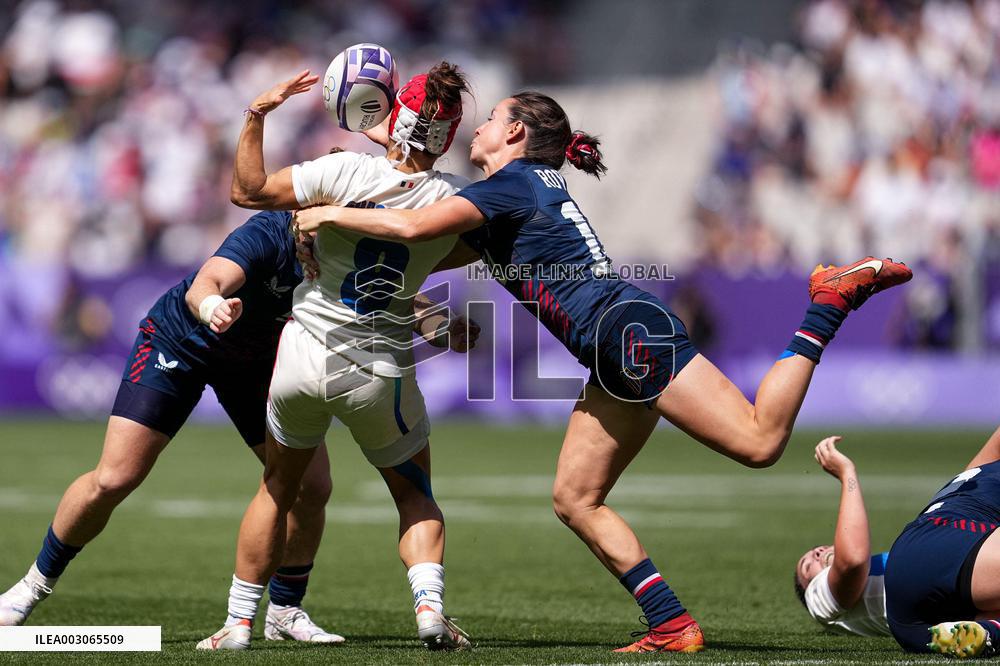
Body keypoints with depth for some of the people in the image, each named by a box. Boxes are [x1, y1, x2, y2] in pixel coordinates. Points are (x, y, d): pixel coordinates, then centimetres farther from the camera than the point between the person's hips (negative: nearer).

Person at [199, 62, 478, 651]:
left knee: (278, 488, 21)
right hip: (382, 375, 0)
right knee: (415, 495, 20)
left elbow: (248, 190, -8)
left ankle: (239, 622, 22)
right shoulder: (456, 199, -11)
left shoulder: (346, 171, -15)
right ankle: (429, 603, -5)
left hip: (305, 355, 0)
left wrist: (257, 116, 2)